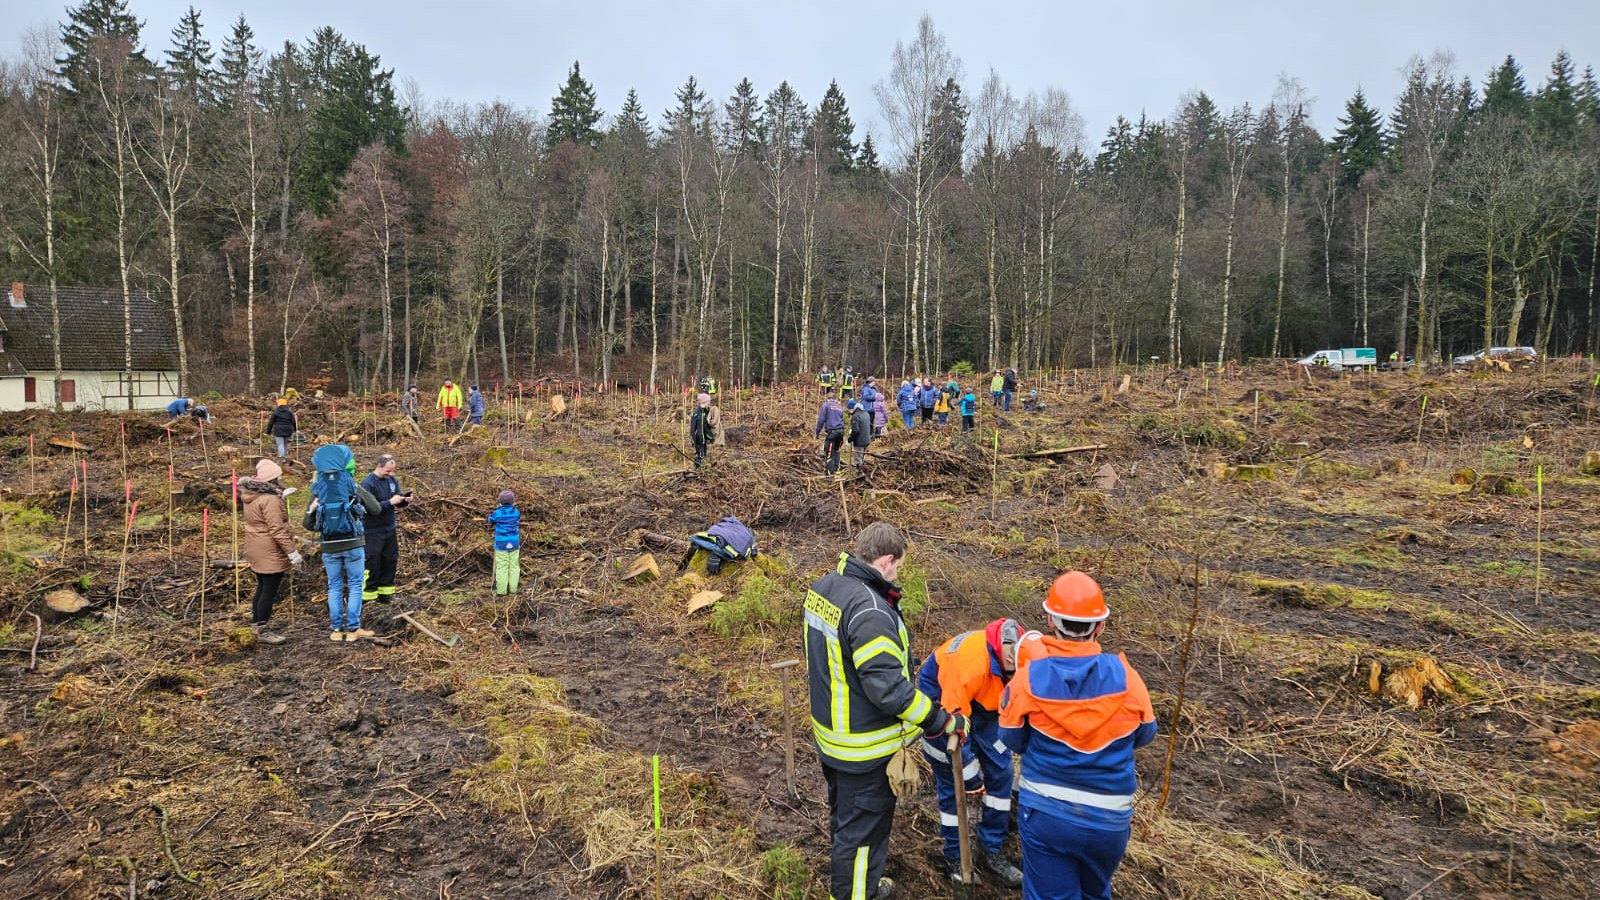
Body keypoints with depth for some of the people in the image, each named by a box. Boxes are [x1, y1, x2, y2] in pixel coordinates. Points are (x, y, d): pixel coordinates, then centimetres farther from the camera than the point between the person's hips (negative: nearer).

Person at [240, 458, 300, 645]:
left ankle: (255, 625, 31)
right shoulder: (270, 500, -22)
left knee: (262, 588, 20)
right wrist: (292, 551, -22)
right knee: (270, 590, 0)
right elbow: (277, 530, -25)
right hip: (270, 554, -10)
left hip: (256, 551, 10)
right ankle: (262, 632, 7)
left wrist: (281, 496, 21)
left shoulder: (250, 496, 8)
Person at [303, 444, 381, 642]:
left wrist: (311, 511, 10)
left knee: (334, 587, 12)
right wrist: (363, 496, 14)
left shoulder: (318, 491, 1)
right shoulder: (354, 488, -6)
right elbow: (376, 509, 5)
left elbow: (308, 525, 1)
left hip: (330, 547, 2)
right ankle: (353, 628, 6)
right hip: (353, 544, -2)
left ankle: (337, 629, 16)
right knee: (355, 585, 7)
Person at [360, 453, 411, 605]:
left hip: (390, 529, 7)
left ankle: (385, 593, 25)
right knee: (372, 564, -2)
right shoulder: (367, 484, -16)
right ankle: (368, 596, 7)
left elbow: (398, 501, 13)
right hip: (373, 532, -7)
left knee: (390, 561, 13)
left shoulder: (392, 480, 6)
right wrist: (390, 502, -27)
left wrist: (405, 500, -8)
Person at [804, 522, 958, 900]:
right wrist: (944, 722, -23)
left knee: (843, 816, 29)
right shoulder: (869, 611, -32)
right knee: (863, 828, 12)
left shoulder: (824, 586, -2)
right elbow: (889, 687, -32)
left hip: (830, 733, 10)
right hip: (864, 748, -10)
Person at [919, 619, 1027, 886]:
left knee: (1001, 772, 3)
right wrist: (968, 772, -22)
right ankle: (954, 857, 18)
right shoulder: (971, 662, -41)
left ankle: (991, 853, 17)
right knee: (953, 784, -2)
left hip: (983, 709, 6)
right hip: (943, 706, -6)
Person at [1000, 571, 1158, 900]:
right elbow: (1144, 735, 4)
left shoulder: (1028, 677, -15)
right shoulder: (1123, 675, -13)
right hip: (1109, 817, 2)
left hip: (1044, 812, -2)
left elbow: (1013, 741, -2)